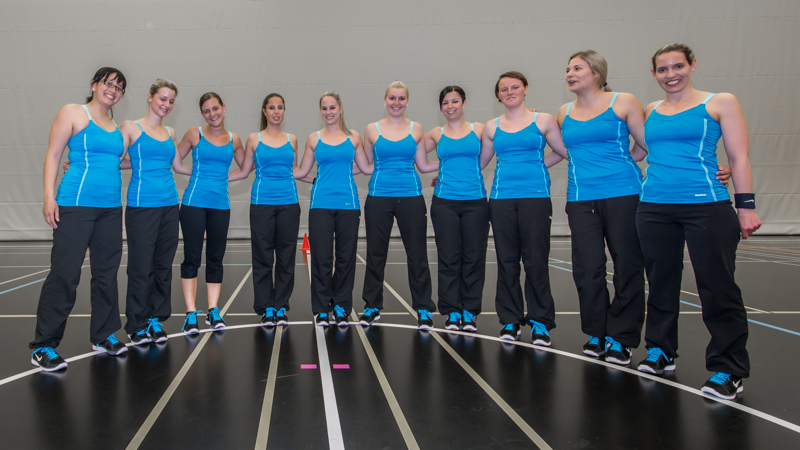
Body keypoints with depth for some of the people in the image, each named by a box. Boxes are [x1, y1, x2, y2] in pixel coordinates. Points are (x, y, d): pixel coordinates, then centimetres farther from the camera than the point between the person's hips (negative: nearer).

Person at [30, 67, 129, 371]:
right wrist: (49, 197, -11)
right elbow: (53, 155, -4)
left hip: (111, 208, 6)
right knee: (64, 274, -7)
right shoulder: (73, 113, 1)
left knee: (107, 272, 10)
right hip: (76, 205, -6)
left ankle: (103, 335, 23)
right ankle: (43, 345, 3)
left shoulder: (117, 126, 17)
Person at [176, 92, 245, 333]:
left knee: (216, 259, 6)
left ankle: (213, 310, 13)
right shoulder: (195, 134, 2)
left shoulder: (234, 139, 9)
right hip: (194, 203, -3)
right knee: (192, 258, -2)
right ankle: (191, 313, 4)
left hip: (220, 205, 3)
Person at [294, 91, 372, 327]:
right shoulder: (314, 139, 8)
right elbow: (301, 171, 14)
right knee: (321, 257, -1)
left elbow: (366, 167, 13)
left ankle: (341, 307, 18)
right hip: (321, 204, 0)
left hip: (348, 203, 1)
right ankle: (321, 309, 13)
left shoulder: (353, 137, 8)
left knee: (346, 256, 4)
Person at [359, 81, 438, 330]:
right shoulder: (372, 129, 5)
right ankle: (372, 306, 21)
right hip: (379, 197, 0)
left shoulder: (416, 129, 6)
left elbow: (423, 166, 10)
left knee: (417, 254, 2)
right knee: (376, 253, 7)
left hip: (410, 197, 0)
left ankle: (423, 309, 14)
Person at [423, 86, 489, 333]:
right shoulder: (436, 134, 10)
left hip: (475, 201, 0)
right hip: (445, 202, 0)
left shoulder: (478, 129, 7)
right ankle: (452, 312, 10)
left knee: (473, 257, 1)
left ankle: (469, 311, 12)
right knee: (449, 258, 2)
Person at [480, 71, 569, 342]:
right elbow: (477, 163, 20)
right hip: (502, 199, 2)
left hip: (536, 197, -2)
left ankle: (540, 322, 10)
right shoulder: (492, 127, 12)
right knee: (507, 261, 5)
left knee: (536, 261, -3)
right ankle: (510, 320, 17)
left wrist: (536, 164, 9)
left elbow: (564, 152, 13)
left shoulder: (543, 121, 6)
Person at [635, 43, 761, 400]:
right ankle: (660, 351, 27)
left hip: (706, 205, -4)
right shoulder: (650, 112, 14)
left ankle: (727, 369, 8)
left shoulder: (720, 103, 5)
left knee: (717, 288, -3)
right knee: (661, 283, 12)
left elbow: (738, 157, 1)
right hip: (654, 208, 4)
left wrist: (745, 206, -6)